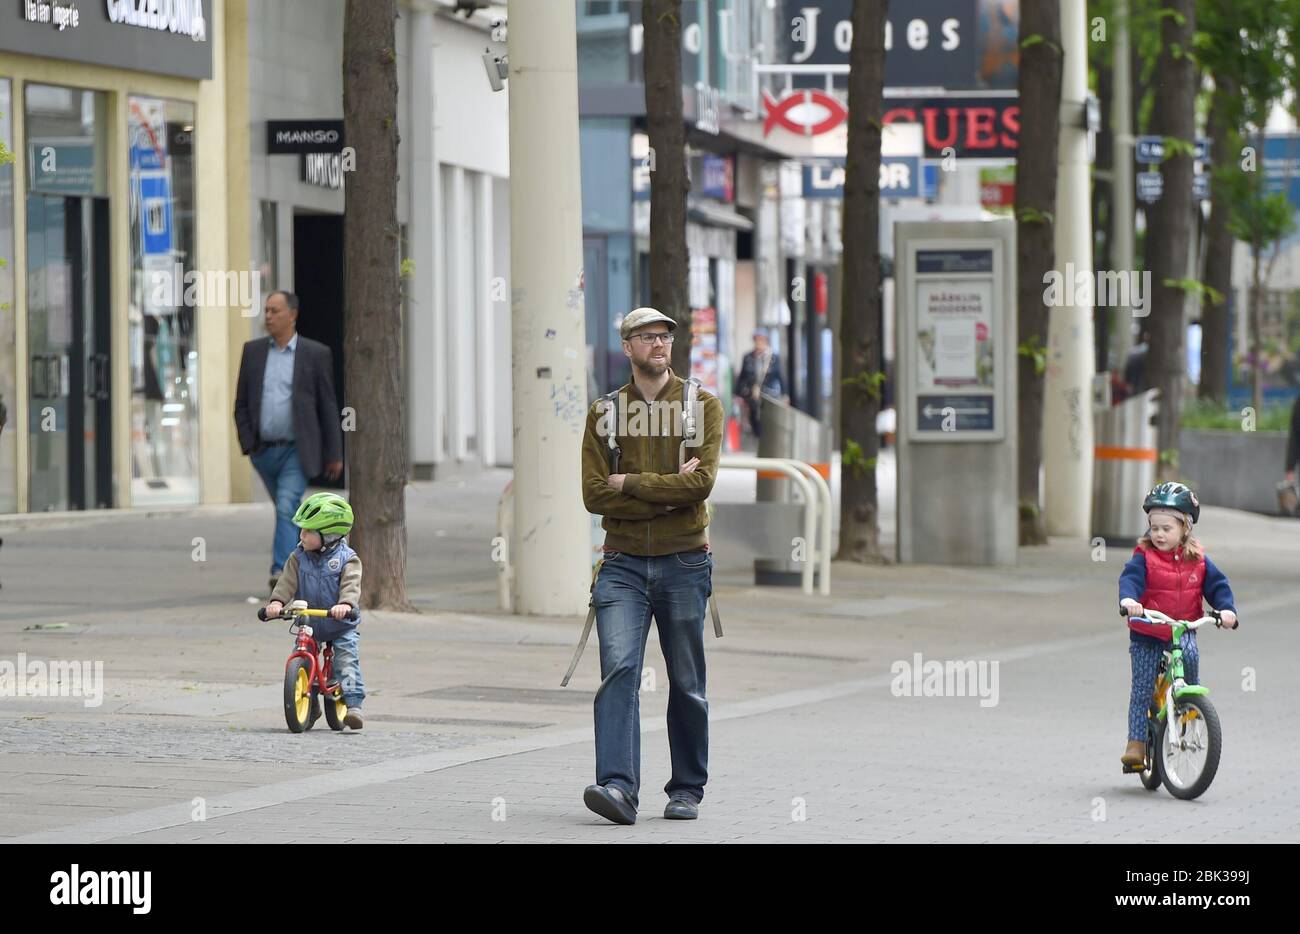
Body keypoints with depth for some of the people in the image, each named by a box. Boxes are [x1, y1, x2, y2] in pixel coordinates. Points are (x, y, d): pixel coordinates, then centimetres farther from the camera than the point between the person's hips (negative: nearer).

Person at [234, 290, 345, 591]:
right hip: (264, 451, 4)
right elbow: (241, 404, 9)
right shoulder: (253, 351, 7)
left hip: (296, 451, -4)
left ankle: (281, 573, -25)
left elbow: (328, 407, 0)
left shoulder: (316, 354, -2)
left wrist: (334, 454, -1)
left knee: (287, 509, -19)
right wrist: (248, 444, -2)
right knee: (288, 512, 16)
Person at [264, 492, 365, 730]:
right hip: (308, 623, 4)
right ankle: (309, 704, 13)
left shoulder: (346, 559, -11)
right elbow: (287, 581, -10)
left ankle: (353, 703, -16)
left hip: (341, 624, -4)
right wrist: (277, 601, -29)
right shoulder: (298, 558, 0)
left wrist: (345, 604, -45)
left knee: (347, 659, -17)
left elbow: (351, 584, -24)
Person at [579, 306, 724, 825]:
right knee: (618, 669, -16)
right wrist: (668, 492, -10)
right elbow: (594, 495, -3)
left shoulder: (702, 406, 4)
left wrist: (629, 483, -8)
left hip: (684, 562, 0)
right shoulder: (605, 412, 8)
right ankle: (618, 787, -24)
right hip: (623, 563, 0)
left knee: (687, 684, 6)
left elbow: (702, 482, -10)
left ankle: (687, 790, 17)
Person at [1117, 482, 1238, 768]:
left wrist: (1227, 609, -18)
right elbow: (1130, 579, -24)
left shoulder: (1197, 559, 1)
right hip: (1147, 634, -1)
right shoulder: (1144, 557, -9)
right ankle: (1137, 742, 7)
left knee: (1189, 655, -30)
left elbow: (1217, 584, 1)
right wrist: (1128, 600, -46)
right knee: (1142, 689, -2)